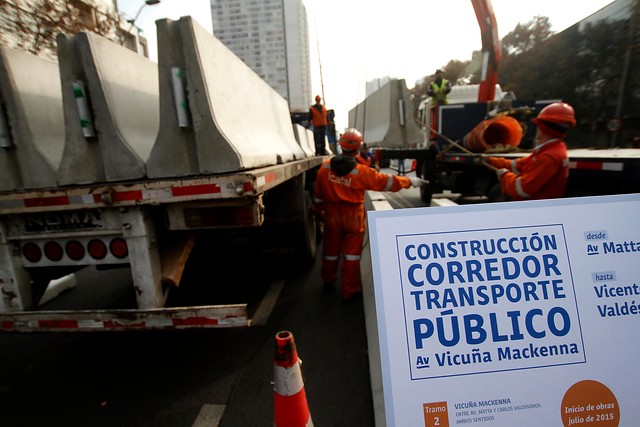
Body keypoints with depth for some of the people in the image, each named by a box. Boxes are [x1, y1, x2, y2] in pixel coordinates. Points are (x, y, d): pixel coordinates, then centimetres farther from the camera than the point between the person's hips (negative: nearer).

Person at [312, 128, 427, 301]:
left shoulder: (325, 167, -7)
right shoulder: (361, 171, -19)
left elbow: (318, 193, 2)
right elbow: (387, 181, -11)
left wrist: (317, 209, 18)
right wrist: (410, 181, 2)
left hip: (332, 214, 4)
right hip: (353, 216, -4)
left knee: (331, 250, 19)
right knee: (351, 253, 9)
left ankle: (328, 280, 40)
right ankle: (349, 290, 19)